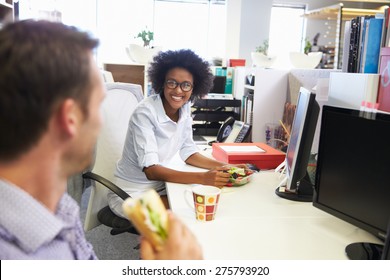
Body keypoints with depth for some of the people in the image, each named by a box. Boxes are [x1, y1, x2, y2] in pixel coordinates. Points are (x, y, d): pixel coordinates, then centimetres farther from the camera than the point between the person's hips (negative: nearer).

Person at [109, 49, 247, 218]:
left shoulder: (185, 108, -3)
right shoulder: (145, 113, -24)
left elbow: (187, 152, 4)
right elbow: (151, 170, -30)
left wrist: (225, 167, -12)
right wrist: (203, 178, -39)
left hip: (160, 185, 7)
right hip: (131, 194, -6)